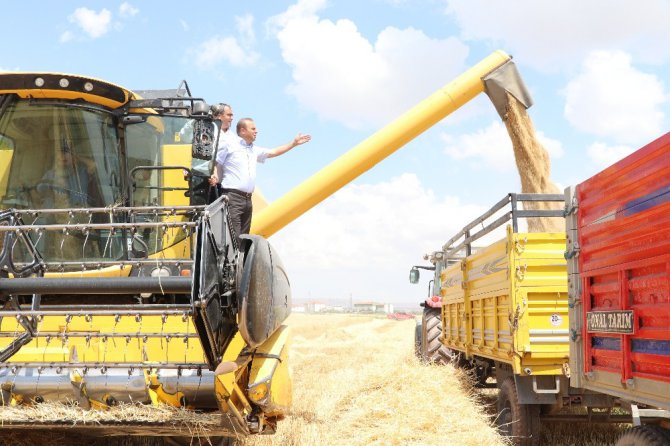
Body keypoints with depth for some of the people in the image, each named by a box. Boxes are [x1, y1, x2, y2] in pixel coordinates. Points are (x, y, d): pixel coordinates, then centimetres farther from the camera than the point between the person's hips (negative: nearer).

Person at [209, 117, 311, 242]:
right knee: (233, 236, -16)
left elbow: (273, 152, 29)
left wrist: (294, 143, 29)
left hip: (247, 199, 8)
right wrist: (214, 177, -19)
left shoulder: (254, 150, 22)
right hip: (232, 196, -8)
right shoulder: (229, 146, 1)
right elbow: (215, 163, 0)